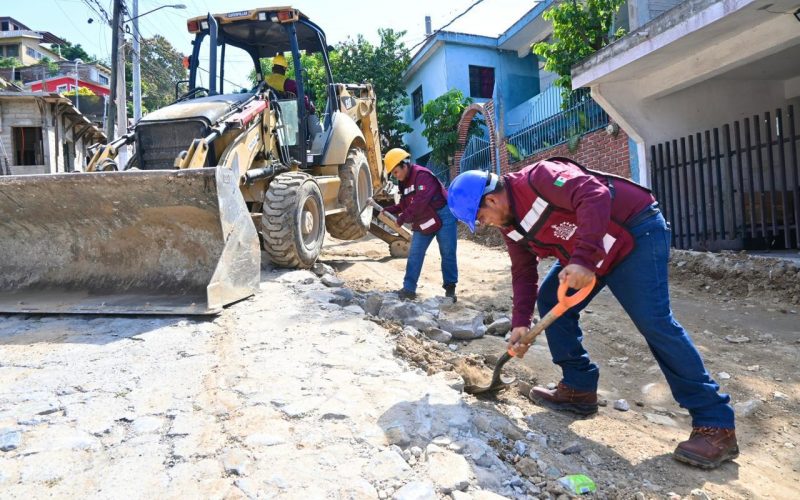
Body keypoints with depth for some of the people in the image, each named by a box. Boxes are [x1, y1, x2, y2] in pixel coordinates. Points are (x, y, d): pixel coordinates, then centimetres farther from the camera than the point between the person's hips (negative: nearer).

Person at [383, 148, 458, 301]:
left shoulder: (422, 174, -20)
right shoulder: (404, 182, 10)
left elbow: (420, 202, -29)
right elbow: (404, 205, 14)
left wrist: (402, 219, -25)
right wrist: (387, 211, -2)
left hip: (443, 216, -8)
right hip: (423, 221, 9)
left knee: (447, 254, 1)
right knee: (414, 254, 4)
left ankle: (450, 288, 13)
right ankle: (409, 289, 8)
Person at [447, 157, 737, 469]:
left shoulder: (538, 179, -24)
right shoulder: (511, 226, 4)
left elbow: (594, 195, -34)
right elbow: (523, 273, 9)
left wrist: (583, 259, -40)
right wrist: (520, 322, 1)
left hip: (637, 231, -9)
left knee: (653, 321, -17)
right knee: (551, 300, 4)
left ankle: (716, 425, -9)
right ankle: (579, 388, 13)